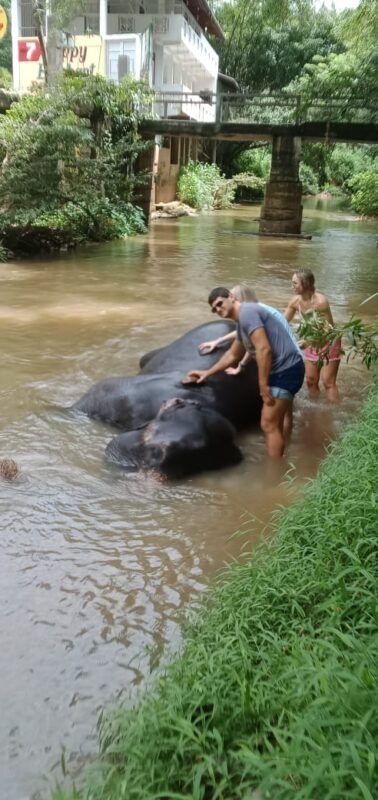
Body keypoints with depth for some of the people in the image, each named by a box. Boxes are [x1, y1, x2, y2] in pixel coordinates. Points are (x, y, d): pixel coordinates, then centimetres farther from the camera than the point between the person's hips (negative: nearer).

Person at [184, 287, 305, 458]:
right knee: (274, 423, 18)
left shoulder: (247, 312, -13)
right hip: (281, 370, 11)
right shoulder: (242, 323, 19)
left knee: (268, 425, -7)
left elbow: (264, 349, -22)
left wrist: (263, 385, -19)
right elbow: (233, 355, 34)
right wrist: (207, 373, 36)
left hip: (287, 370, -11)